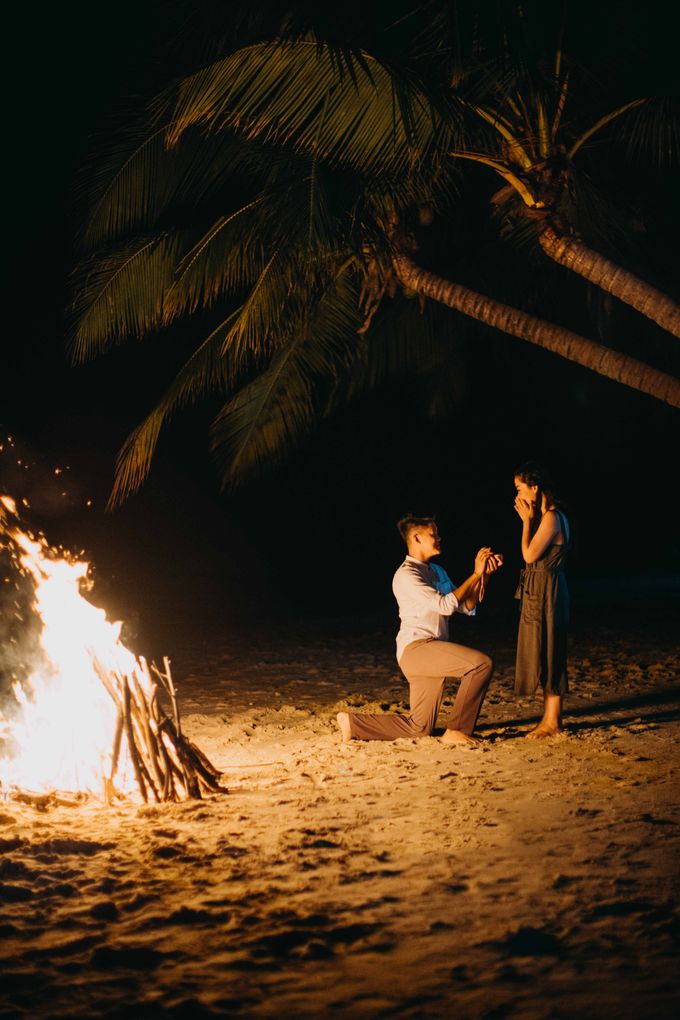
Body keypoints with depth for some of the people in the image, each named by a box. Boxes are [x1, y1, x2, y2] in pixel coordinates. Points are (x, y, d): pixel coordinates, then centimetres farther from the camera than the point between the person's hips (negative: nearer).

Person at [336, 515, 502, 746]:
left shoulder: (437, 572, 21)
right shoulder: (406, 575, -7)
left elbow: (468, 607, 15)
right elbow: (446, 605, -16)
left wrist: (484, 574, 4)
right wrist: (475, 575, -11)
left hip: (432, 654, 9)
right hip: (416, 648, -9)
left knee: (419, 729, 7)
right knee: (481, 663, -25)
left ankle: (353, 723, 14)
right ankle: (457, 731, -18)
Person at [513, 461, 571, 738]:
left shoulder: (551, 517, -17)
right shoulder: (544, 515, 14)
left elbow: (530, 554, -20)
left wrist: (527, 520, -13)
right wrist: (529, 519, 13)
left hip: (546, 592, -10)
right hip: (536, 591, 10)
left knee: (548, 655, -5)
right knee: (542, 655, 12)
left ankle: (553, 722, 0)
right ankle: (549, 717, 18)